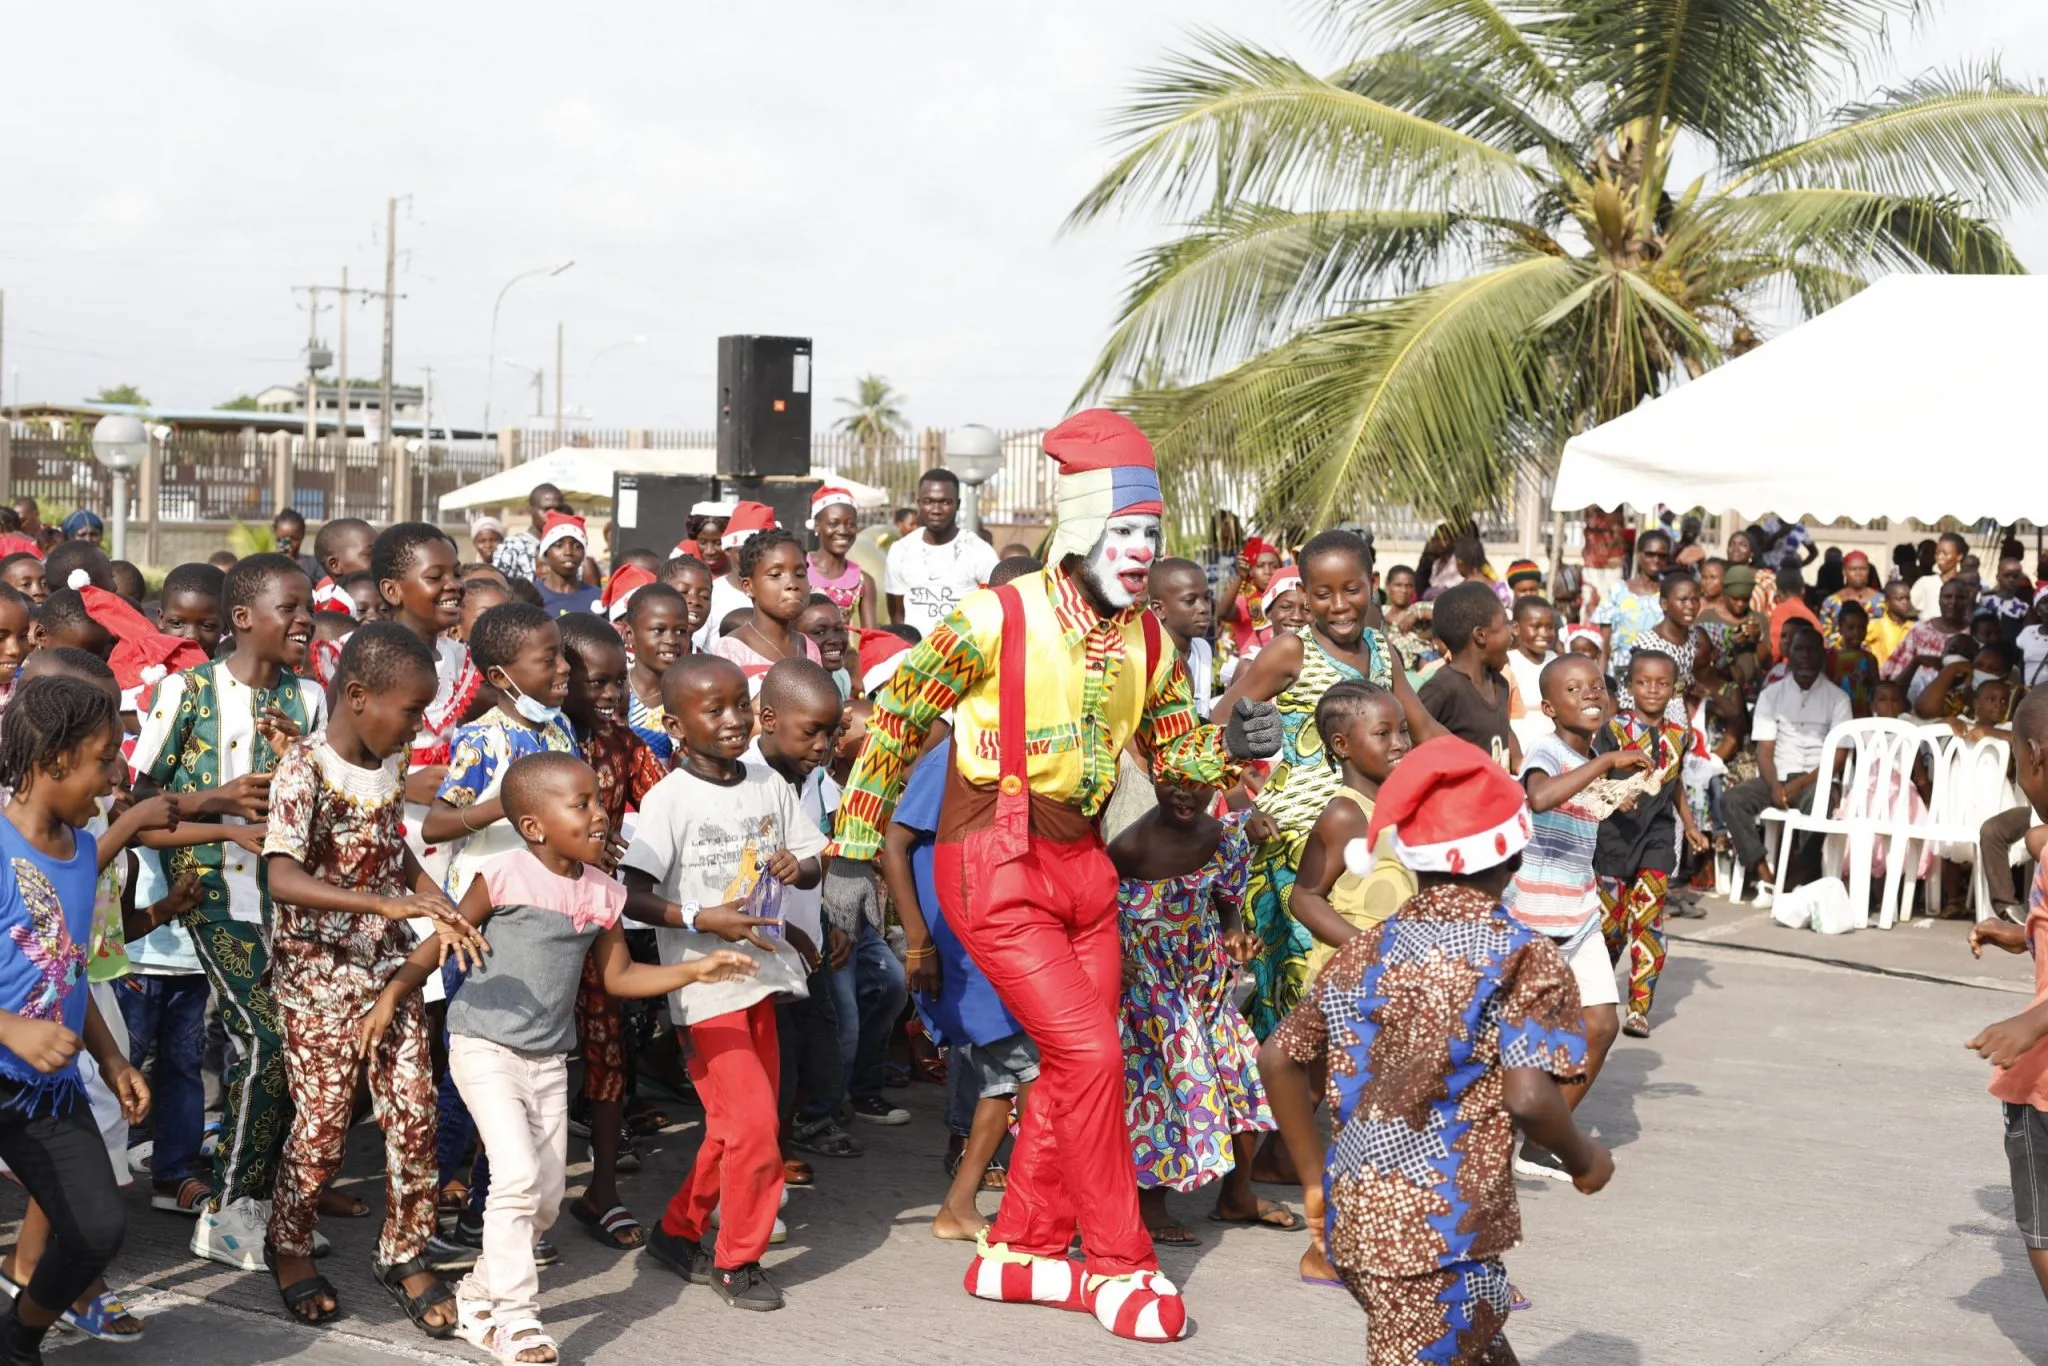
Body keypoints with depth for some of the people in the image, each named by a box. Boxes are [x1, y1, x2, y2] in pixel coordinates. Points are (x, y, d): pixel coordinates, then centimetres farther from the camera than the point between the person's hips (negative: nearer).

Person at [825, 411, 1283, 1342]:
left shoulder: (1145, 637, 3)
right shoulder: (998, 618, -16)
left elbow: (1175, 750, 12)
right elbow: (894, 721, -9)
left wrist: (1230, 747, -11)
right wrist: (854, 848, -8)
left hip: (1081, 861, 7)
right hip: (995, 866, -7)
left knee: (1073, 1065, 10)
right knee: (1091, 1056, -11)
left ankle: (1019, 1251, 26)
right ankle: (1118, 1266, 3)